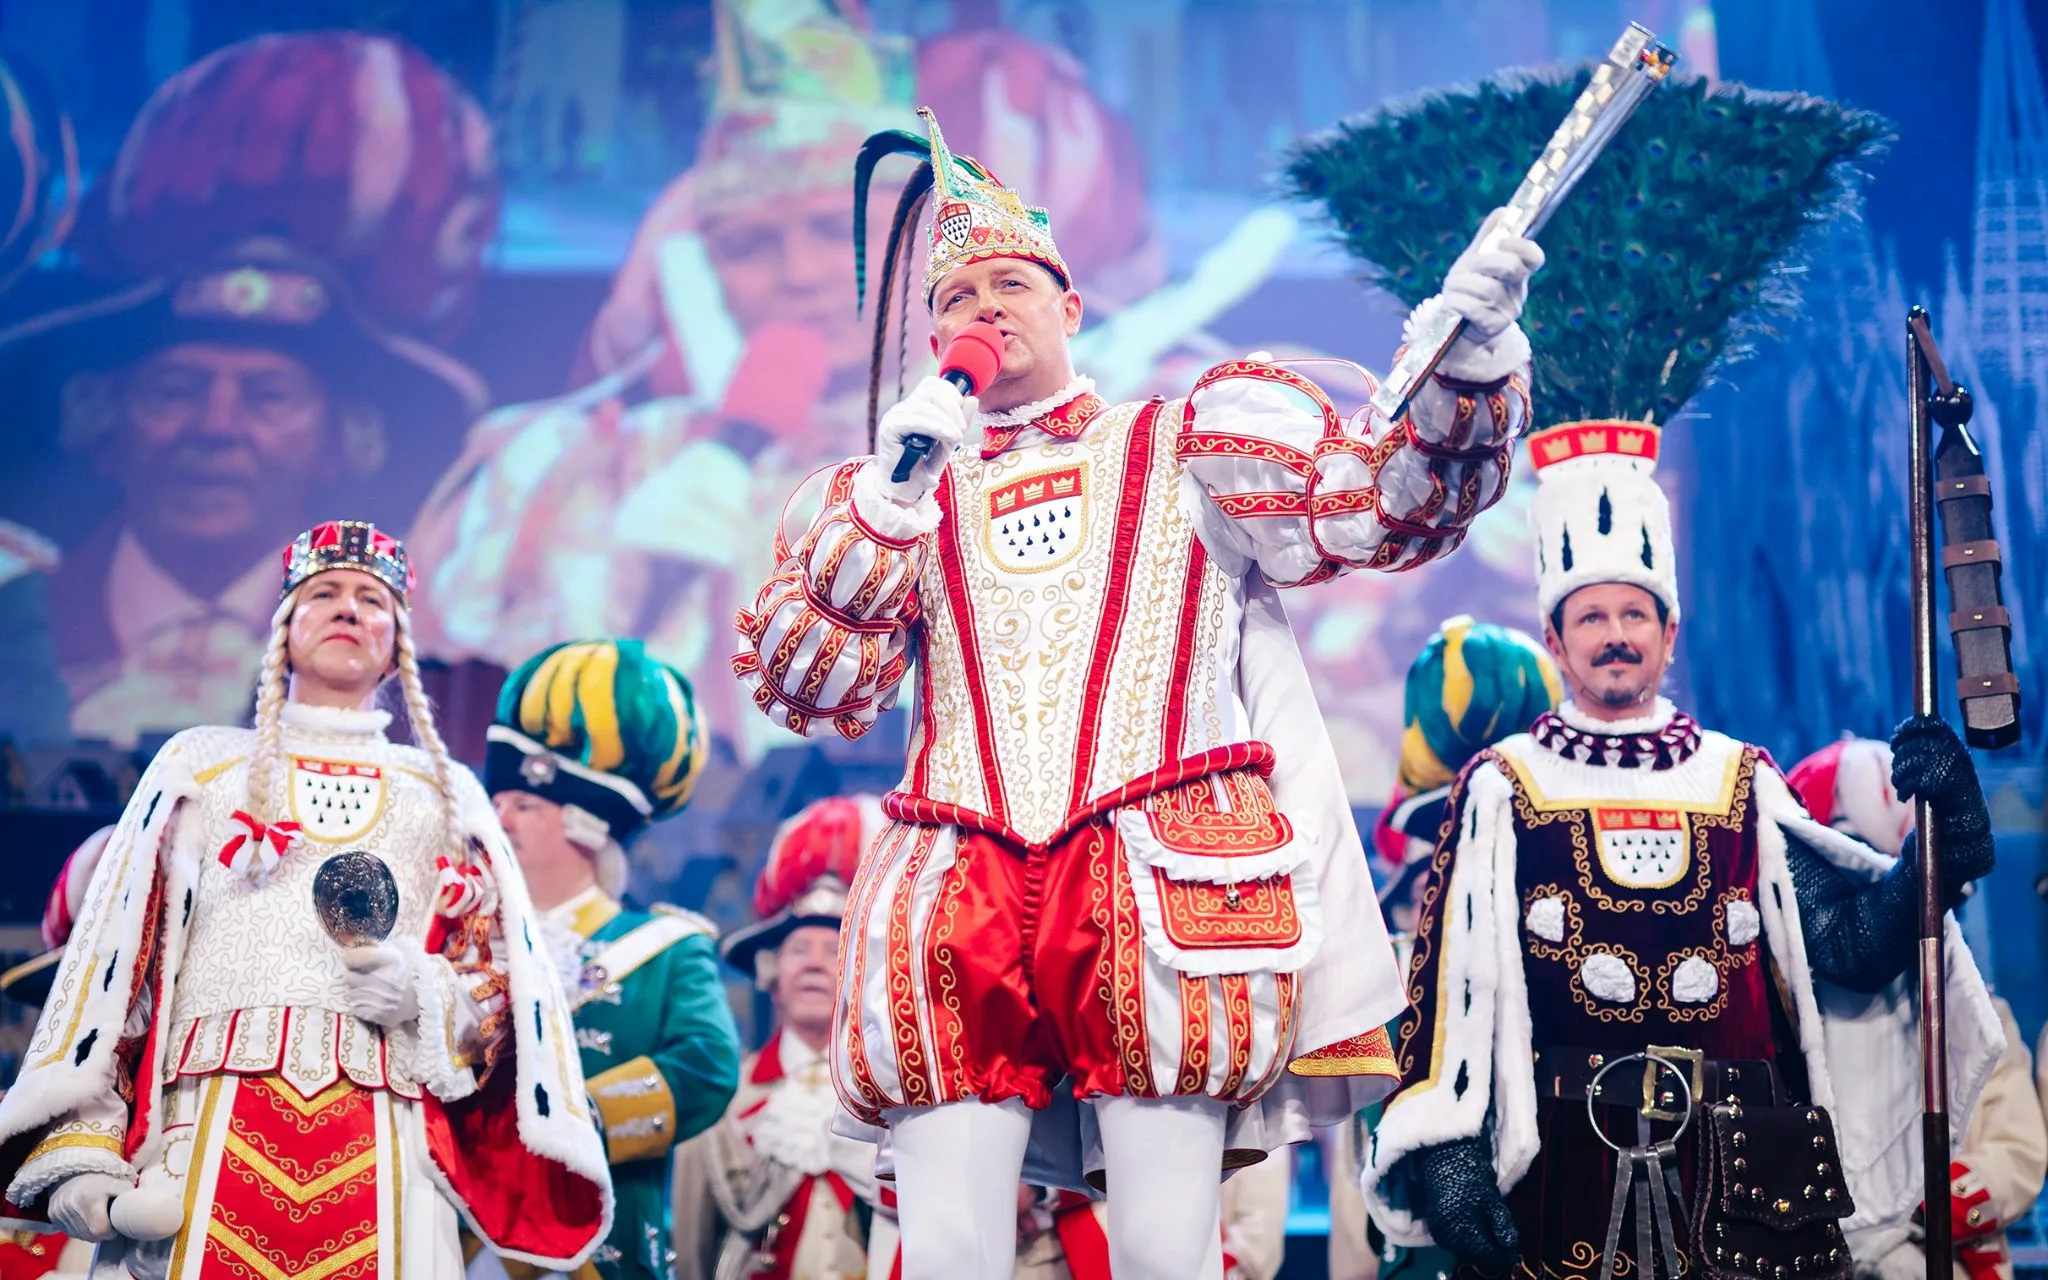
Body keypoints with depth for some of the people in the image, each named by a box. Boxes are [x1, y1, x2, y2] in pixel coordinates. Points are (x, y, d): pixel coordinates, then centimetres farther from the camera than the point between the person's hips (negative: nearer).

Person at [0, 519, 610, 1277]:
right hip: (208, 1141, -1)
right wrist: (76, 1153, -7)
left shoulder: (445, 795, 20)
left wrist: (425, 993, -10)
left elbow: (504, 982, 14)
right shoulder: (201, 765, 17)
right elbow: (117, 959, 7)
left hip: (381, 1163, 1)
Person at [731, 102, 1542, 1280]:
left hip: (1159, 886, -2)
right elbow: (798, 687, 9)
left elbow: (1393, 497, 5)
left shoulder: (1195, 445, 15)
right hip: (959, 902, 2)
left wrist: (1473, 354, -13)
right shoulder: (891, 493, 21)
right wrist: (887, 500, -1)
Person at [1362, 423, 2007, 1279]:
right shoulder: (1501, 789, 6)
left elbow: (1855, 943, 3)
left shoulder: (1741, 784, 12)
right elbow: (1452, 984, -2)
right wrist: (1446, 1145, -14)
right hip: (1562, 1167, -2)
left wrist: (1942, 845, -14)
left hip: (1743, 1167, 2)